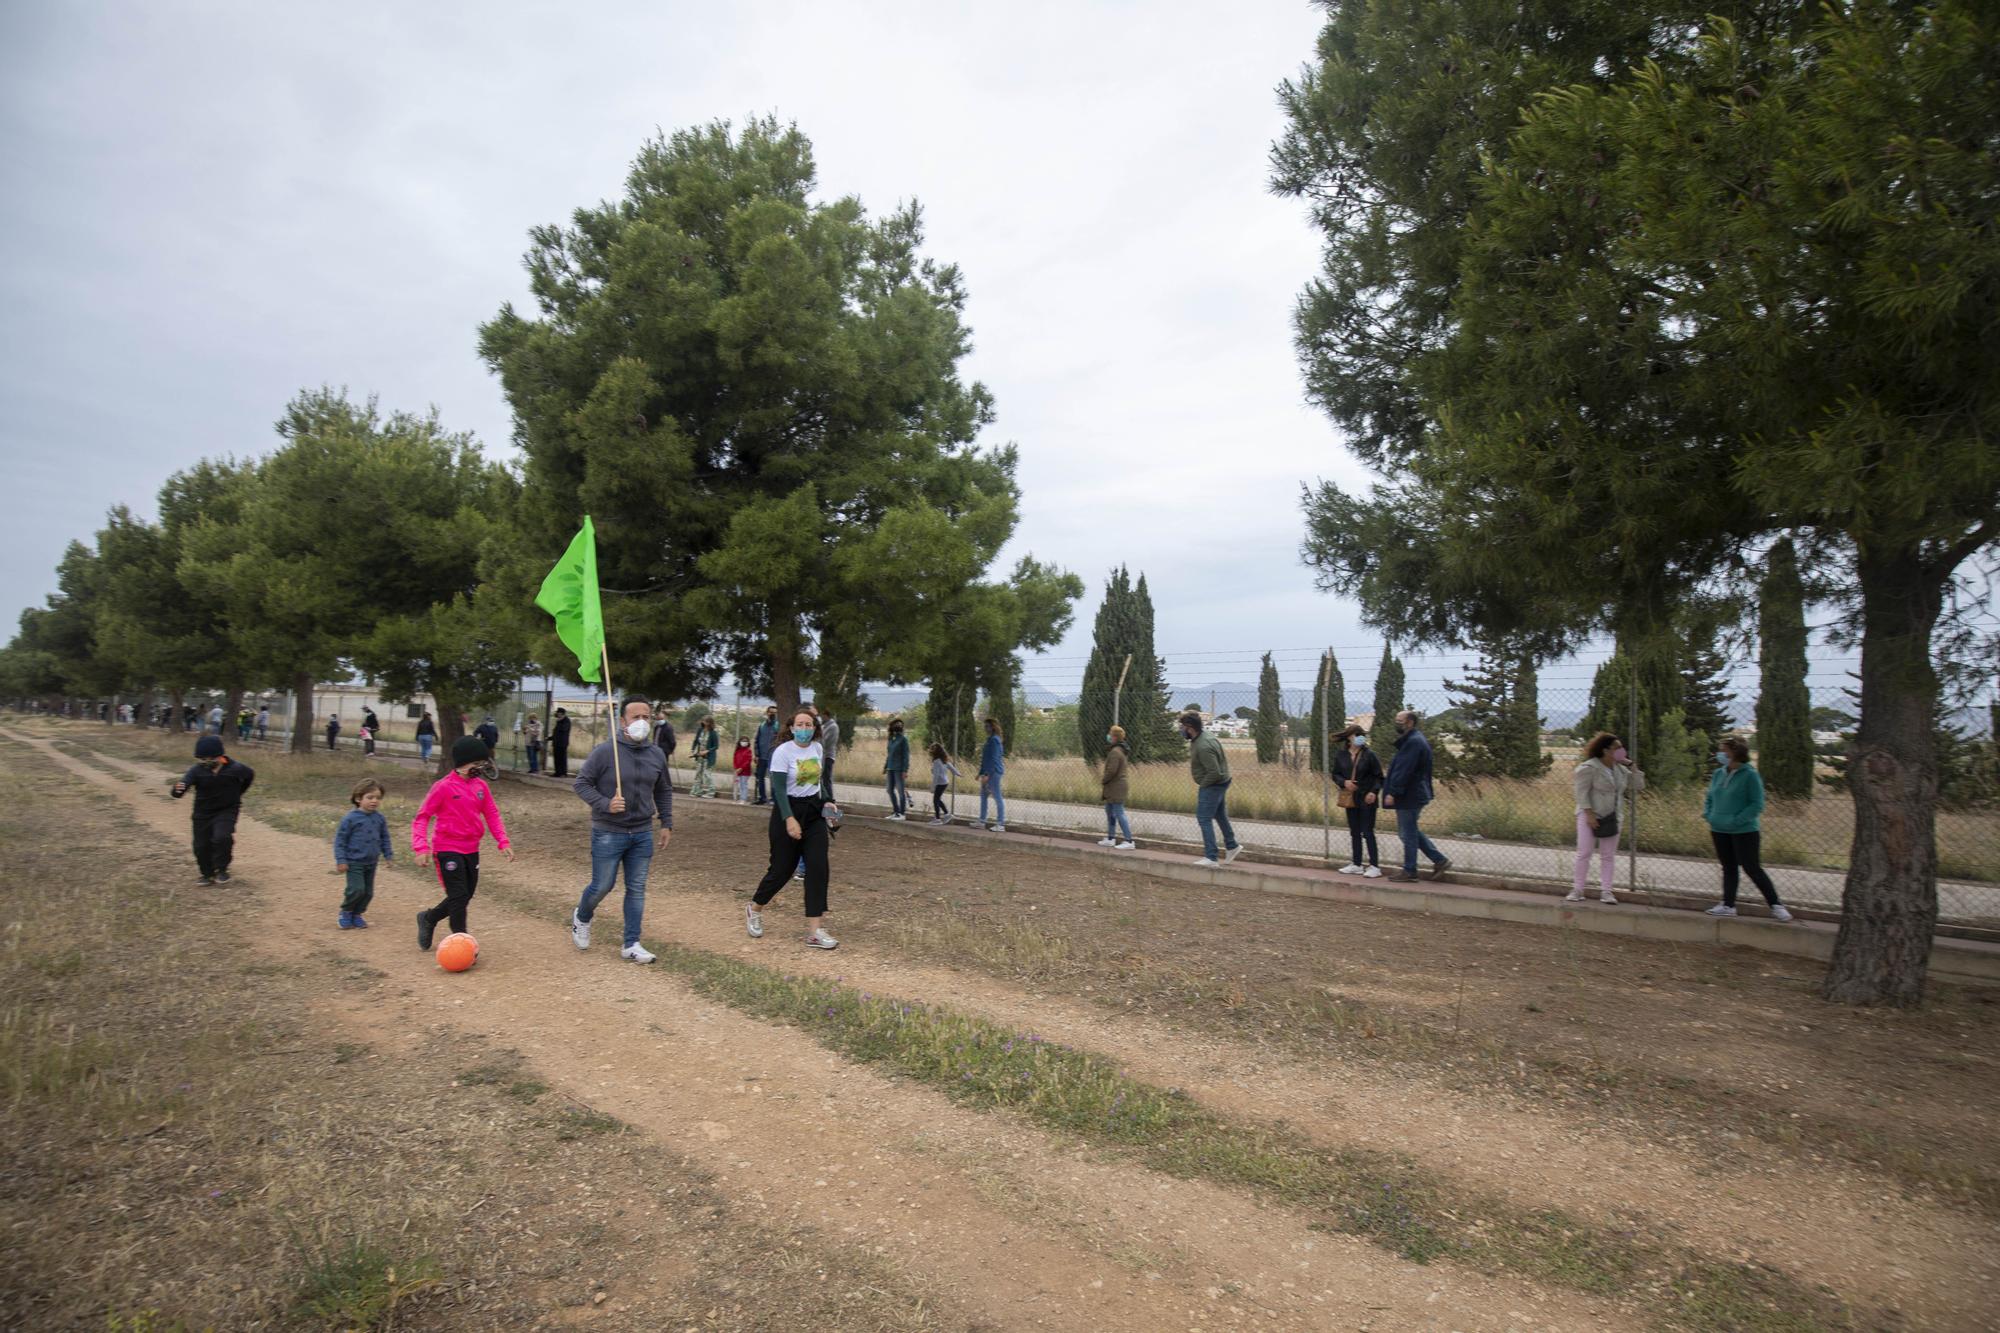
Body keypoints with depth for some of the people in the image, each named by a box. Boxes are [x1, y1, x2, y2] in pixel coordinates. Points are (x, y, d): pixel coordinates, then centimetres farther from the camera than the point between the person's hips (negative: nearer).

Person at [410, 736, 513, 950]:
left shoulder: (480, 785, 3)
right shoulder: (443, 787, -12)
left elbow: (492, 814, 7)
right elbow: (421, 817, -9)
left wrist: (503, 842, -3)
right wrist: (421, 847, -21)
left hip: (471, 850, 6)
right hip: (448, 850, -6)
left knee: (465, 897, 13)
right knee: (459, 896, -7)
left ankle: (428, 918, 37)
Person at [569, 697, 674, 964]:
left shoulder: (657, 754, 2)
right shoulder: (606, 751, -14)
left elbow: (664, 791, 15)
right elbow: (581, 782, -8)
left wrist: (666, 824, 11)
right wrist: (605, 804, -21)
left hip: (642, 834, 4)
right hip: (608, 833, -4)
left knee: (637, 889, 7)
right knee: (602, 885, 5)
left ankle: (631, 945, 17)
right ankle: (581, 918, 38)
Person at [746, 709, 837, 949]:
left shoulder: (818, 749, 6)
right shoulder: (783, 752, -12)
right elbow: (779, 788, -19)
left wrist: (825, 802, 5)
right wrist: (789, 819, -29)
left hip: (814, 812, 5)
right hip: (788, 811, -5)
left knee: (818, 868, -7)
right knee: (782, 868, 3)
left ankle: (814, 931, -4)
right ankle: (754, 910, 33)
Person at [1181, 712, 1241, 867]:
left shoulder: (1203, 747, -28)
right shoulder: (1203, 737, 4)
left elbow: (1214, 772, -30)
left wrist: (1202, 785, -15)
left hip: (1212, 786, -11)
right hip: (1220, 784, 11)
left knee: (1204, 819, -6)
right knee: (1219, 815, 23)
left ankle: (1211, 858, -5)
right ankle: (1232, 846, 37)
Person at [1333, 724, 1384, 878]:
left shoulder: (1369, 754, -8)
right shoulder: (1340, 755, 2)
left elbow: (1378, 777, -4)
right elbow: (1336, 775, 10)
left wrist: (1374, 792, -18)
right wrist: (1344, 782, -10)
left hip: (1366, 799, -4)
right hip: (1350, 798, 4)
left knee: (1367, 832, -5)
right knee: (1354, 832, 12)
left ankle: (1374, 866, 1)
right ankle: (1356, 864, 22)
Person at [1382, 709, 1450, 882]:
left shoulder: (1413, 742, -18)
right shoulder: (1415, 739, 15)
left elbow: (1404, 771, -23)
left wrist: (1393, 793, -23)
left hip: (1409, 796, -10)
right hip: (1414, 794, 10)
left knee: (1408, 833, -1)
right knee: (1410, 831, 16)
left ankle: (1409, 871, 8)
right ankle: (1440, 860, 18)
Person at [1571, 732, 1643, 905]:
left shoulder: (1620, 769, 8)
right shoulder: (1589, 767, -12)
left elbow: (1639, 786, 9)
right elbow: (1582, 792, -15)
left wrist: (1632, 766, 0)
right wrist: (1589, 814, -21)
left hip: (1611, 819, 6)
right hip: (1590, 816, -6)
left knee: (1608, 856, 6)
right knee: (1584, 853, -3)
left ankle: (1606, 891, 10)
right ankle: (1577, 890, 4)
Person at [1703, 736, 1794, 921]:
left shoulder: (1750, 775, -13)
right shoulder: (1719, 773, 5)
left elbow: (1757, 805, -14)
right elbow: (1709, 798, 16)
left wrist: (1736, 820, -20)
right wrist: (1708, 815, 0)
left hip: (1744, 831, -6)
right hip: (1720, 831, 6)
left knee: (1752, 869, -2)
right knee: (1728, 868, 13)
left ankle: (1776, 906, 11)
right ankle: (1728, 905, 21)